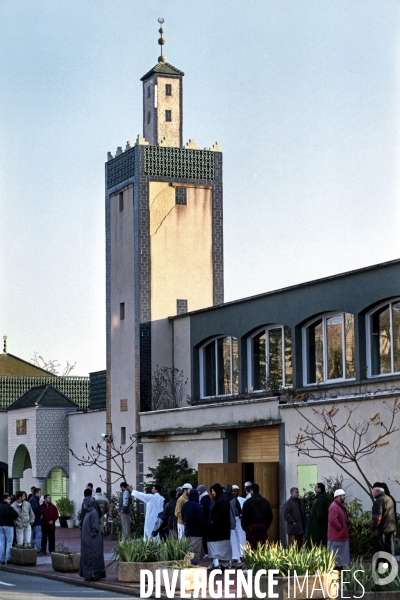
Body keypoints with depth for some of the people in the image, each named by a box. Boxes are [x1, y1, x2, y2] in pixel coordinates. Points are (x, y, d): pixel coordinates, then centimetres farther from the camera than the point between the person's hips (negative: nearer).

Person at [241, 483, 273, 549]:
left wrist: (244, 527, 6)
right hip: (263, 527, 4)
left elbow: (244, 517, -5)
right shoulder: (266, 502, 9)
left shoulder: (248, 502, -6)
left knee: (252, 547, -3)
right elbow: (270, 516, 13)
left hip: (251, 527, -4)